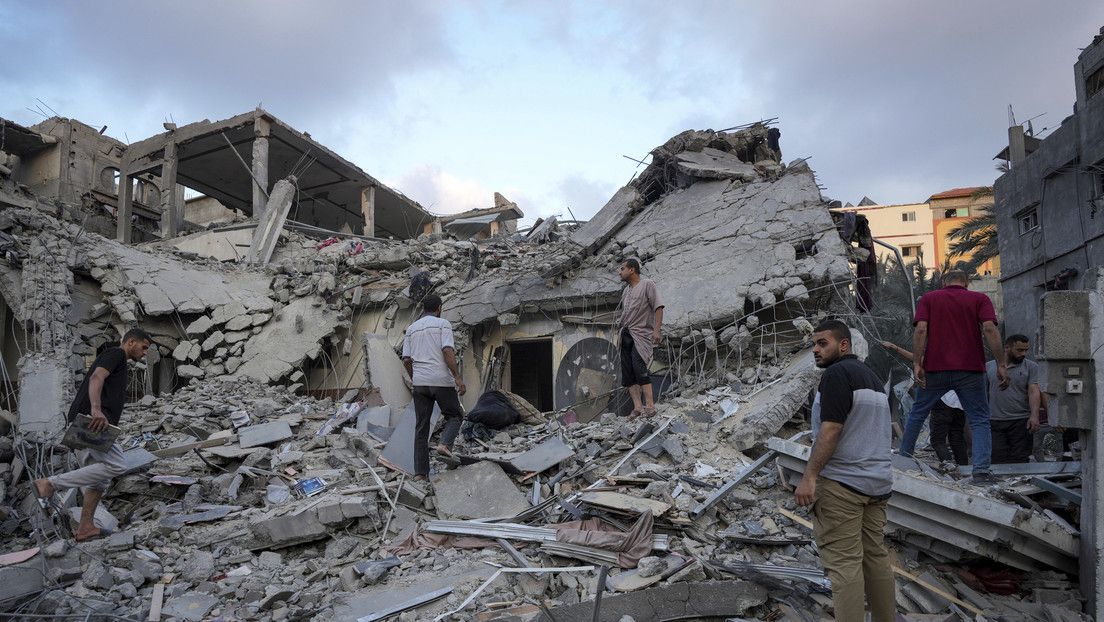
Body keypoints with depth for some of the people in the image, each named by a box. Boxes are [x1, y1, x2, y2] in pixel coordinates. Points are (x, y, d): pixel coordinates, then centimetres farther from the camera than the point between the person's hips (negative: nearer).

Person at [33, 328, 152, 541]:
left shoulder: (117, 361, 28)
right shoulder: (115, 353, -1)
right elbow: (96, 378, -21)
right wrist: (96, 409, -36)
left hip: (82, 426, 11)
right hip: (89, 422, -11)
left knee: (99, 478, 10)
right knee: (116, 466, -19)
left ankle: (85, 528, 8)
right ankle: (50, 483, -16)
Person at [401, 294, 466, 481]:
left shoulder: (411, 329, 14)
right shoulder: (443, 324, -1)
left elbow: (406, 360, 10)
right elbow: (448, 351, -15)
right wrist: (458, 378, -16)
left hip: (420, 382, 4)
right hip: (441, 381, -4)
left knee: (421, 427, 7)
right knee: (455, 416, 15)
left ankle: (420, 473, 4)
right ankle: (445, 444, -14)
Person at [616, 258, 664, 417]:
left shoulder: (647, 284, 2)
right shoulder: (626, 291, 24)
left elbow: (658, 308, -7)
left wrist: (656, 330, -18)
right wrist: (620, 329, 16)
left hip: (641, 333, -7)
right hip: (625, 335, 8)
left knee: (639, 367, -22)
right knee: (628, 373, -2)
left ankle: (650, 406, -22)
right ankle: (637, 407, -3)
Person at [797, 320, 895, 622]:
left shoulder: (836, 373, -13)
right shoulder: (873, 377, 17)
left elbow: (831, 429, -21)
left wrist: (809, 476, -22)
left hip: (841, 482, -9)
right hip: (878, 481, 9)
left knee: (844, 562, -7)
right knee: (877, 555, 15)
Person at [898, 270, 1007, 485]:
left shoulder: (928, 298, 8)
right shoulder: (979, 298, 7)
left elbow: (921, 329, -6)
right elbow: (990, 329, -8)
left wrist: (917, 364, -10)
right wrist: (1001, 365, -9)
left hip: (935, 368, 1)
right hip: (970, 370, -1)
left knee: (918, 413, 17)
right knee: (979, 420, 6)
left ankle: (904, 457, 26)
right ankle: (981, 471, -6)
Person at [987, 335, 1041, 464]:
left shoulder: (1031, 367, 7)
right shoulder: (989, 366, 10)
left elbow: (1034, 391, -4)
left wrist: (1034, 415, -17)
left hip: (1021, 422, -1)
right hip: (995, 422, 1)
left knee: (1020, 461, -3)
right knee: (998, 461, -4)